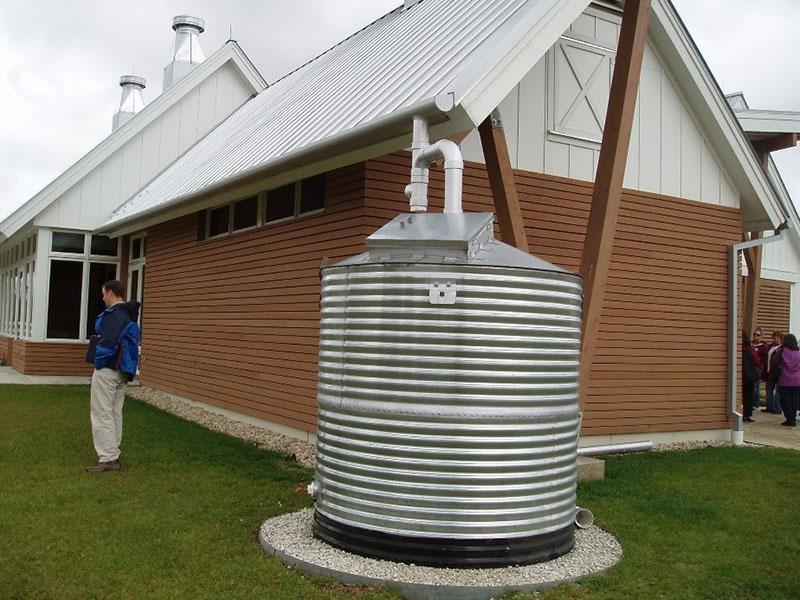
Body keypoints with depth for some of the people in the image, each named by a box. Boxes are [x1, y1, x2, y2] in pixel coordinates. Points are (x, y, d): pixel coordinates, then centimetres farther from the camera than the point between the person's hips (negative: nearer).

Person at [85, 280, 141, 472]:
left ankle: (108, 459, -4)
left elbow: (108, 342, -25)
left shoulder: (114, 314, -17)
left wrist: (98, 363, -11)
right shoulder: (130, 315, 15)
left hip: (107, 370, -10)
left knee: (102, 415, -5)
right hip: (121, 372, 10)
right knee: (115, 413, 14)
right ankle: (113, 455, 20)